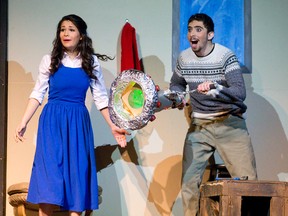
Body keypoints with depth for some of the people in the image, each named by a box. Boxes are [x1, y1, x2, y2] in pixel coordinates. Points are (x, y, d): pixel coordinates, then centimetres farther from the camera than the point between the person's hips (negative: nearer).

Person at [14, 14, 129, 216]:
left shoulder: (91, 62, 5)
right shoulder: (49, 60, 3)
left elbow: (101, 97, 6)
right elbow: (38, 94, 4)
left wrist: (113, 126, 1)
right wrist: (24, 123, -3)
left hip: (78, 123, 1)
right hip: (52, 122, -1)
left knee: (77, 176, 2)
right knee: (48, 177, -5)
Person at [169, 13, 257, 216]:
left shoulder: (226, 56, -13)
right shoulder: (184, 58, 0)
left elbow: (240, 93, -23)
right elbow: (176, 84, 20)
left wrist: (215, 89, -40)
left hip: (229, 123, -3)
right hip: (199, 125, 4)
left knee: (247, 181, -8)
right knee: (189, 182, -2)